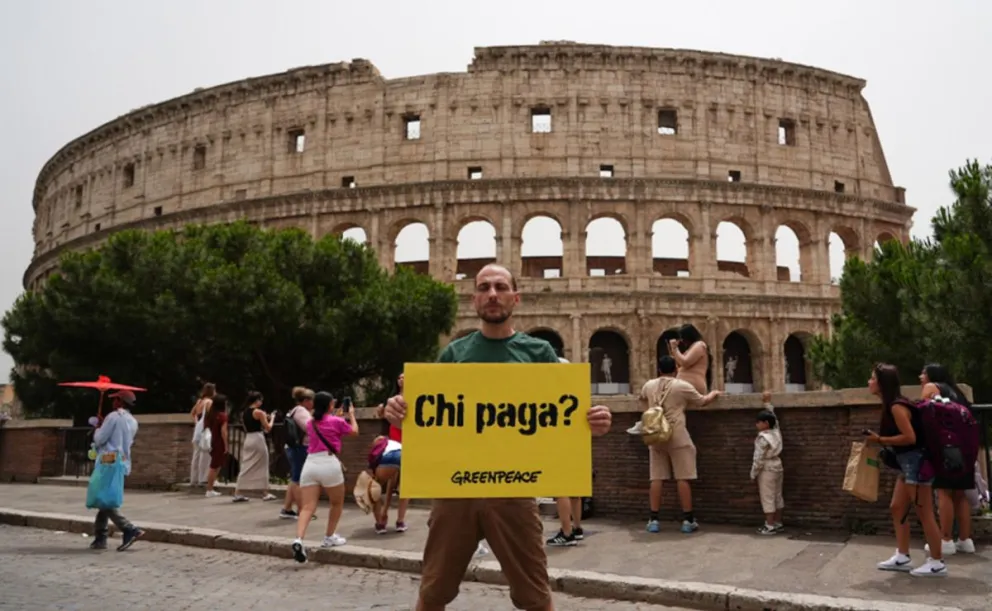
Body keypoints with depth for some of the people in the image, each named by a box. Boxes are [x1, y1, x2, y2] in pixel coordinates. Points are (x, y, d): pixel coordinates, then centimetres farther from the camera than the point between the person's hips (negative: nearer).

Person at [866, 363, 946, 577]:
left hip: (917, 462, -10)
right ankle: (902, 557, 17)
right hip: (908, 463, 10)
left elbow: (910, 437, -24)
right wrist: (879, 441, 6)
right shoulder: (891, 405, 11)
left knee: (924, 513, -2)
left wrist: (879, 440, -18)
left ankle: (937, 563, 7)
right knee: (897, 508, 12)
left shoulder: (897, 407, -19)